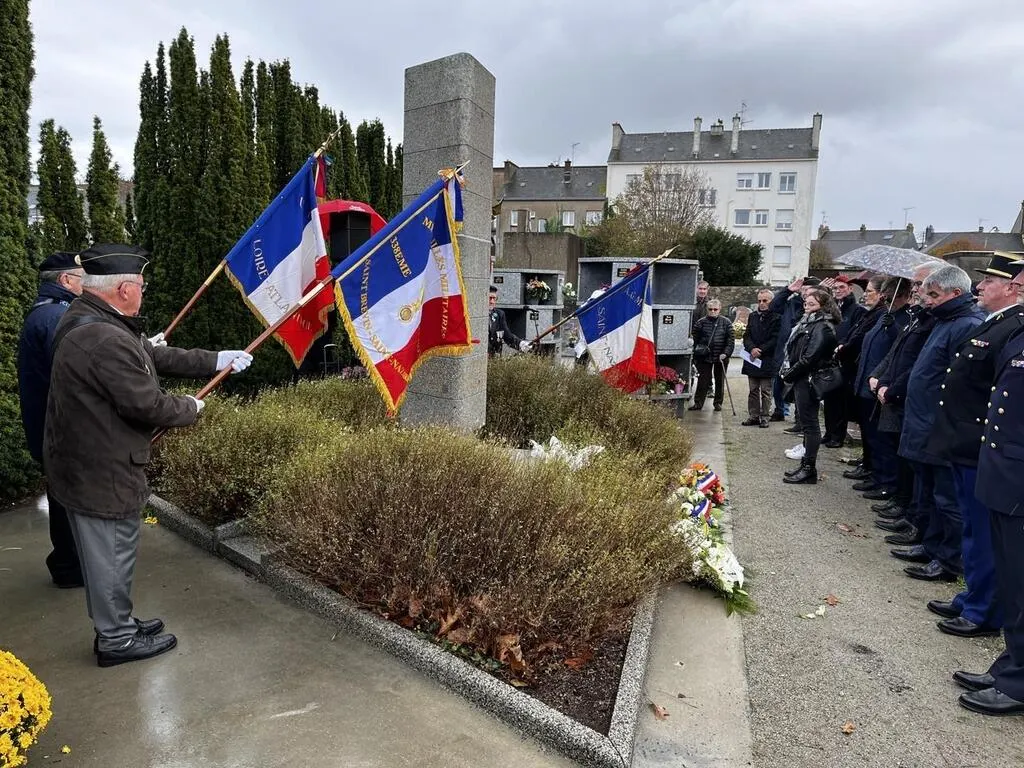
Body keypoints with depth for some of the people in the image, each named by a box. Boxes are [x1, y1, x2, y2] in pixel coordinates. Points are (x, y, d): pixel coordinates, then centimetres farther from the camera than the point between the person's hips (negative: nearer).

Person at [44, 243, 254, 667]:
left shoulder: (87, 320, 7)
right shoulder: (107, 341, -29)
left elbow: (156, 355, 13)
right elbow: (147, 406, -24)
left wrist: (215, 361, 14)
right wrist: (190, 408, -4)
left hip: (86, 462, 11)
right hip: (102, 472, -11)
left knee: (107, 551, 22)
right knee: (112, 552, 6)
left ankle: (116, 625, 38)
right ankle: (117, 640, 23)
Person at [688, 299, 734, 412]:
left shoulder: (726, 322, -1)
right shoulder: (701, 322, 1)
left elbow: (731, 340, -3)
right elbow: (695, 339, 5)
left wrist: (726, 353, -14)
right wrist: (696, 355, 1)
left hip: (721, 357, 0)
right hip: (704, 357, 0)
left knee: (720, 381, 10)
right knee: (703, 380, 2)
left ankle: (718, 403, 21)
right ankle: (698, 402, 8)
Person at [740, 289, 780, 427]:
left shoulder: (776, 318, -6)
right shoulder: (752, 316, 12)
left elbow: (775, 339, -12)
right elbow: (747, 336, 8)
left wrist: (760, 350, -16)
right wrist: (752, 349, -10)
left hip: (767, 360, -5)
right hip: (752, 359, 5)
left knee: (766, 392, 1)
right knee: (753, 390, 11)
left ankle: (765, 418, 7)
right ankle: (753, 416, 17)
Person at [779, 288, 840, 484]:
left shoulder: (822, 327, -13)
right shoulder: (808, 322, 16)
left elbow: (810, 357, -20)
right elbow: (794, 350, 16)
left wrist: (790, 373, -12)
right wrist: (789, 372, 6)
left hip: (809, 379, -10)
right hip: (802, 379, 10)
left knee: (809, 423, -5)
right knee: (806, 422, 14)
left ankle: (809, 469, -1)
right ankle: (805, 465, 22)